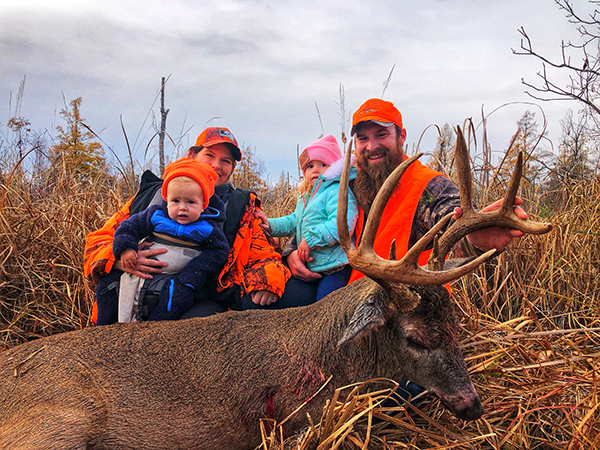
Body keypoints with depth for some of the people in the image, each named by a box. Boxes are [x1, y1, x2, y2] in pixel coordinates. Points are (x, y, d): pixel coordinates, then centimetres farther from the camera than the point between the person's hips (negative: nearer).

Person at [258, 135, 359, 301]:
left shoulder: (338, 191, -14)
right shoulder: (305, 197, 19)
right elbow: (294, 222, 31)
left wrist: (311, 239, -26)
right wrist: (271, 225, 14)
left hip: (334, 268, -10)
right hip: (311, 267, 10)